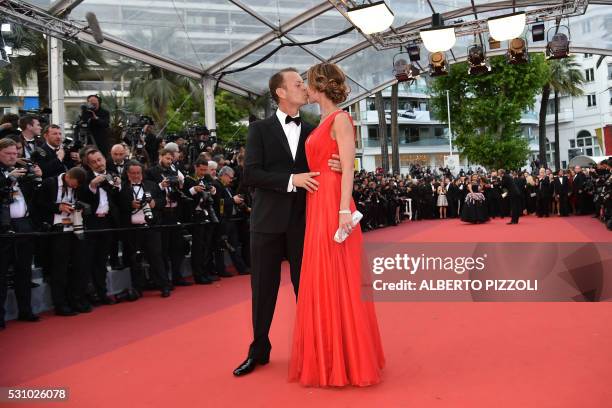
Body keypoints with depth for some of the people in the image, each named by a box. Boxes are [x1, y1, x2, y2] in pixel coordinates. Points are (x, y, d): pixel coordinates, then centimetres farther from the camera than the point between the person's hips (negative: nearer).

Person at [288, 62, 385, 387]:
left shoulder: (340, 119, -5)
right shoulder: (323, 122, 19)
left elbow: (348, 167, -14)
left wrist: (344, 210, -21)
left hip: (333, 205, -9)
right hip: (317, 205, 9)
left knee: (337, 280, -3)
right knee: (321, 281, 11)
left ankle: (347, 360, 9)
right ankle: (328, 357, 23)